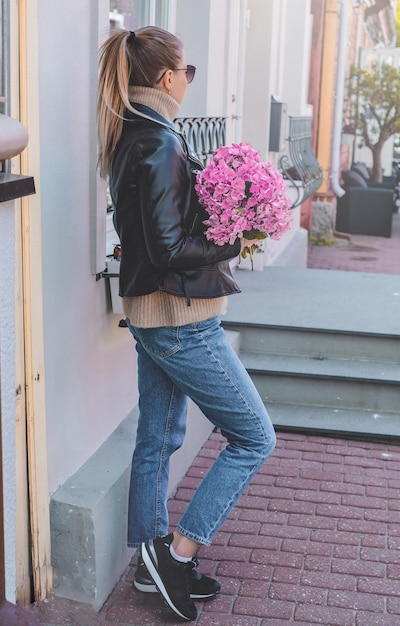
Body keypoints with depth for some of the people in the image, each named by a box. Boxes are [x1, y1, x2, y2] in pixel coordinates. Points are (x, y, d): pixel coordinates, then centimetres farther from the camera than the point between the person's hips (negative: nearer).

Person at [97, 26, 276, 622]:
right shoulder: (161, 143, -20)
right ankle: (179, 550, 8)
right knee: (254, 437, 3)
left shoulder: (128, 138, 10)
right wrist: (234, 243, -12)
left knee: (157, 440, 17)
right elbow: (170, 249, -23)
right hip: (182, 321, -10)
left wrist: (220, 213, 5)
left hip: (150, 317, 10)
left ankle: (155, 562, 31)